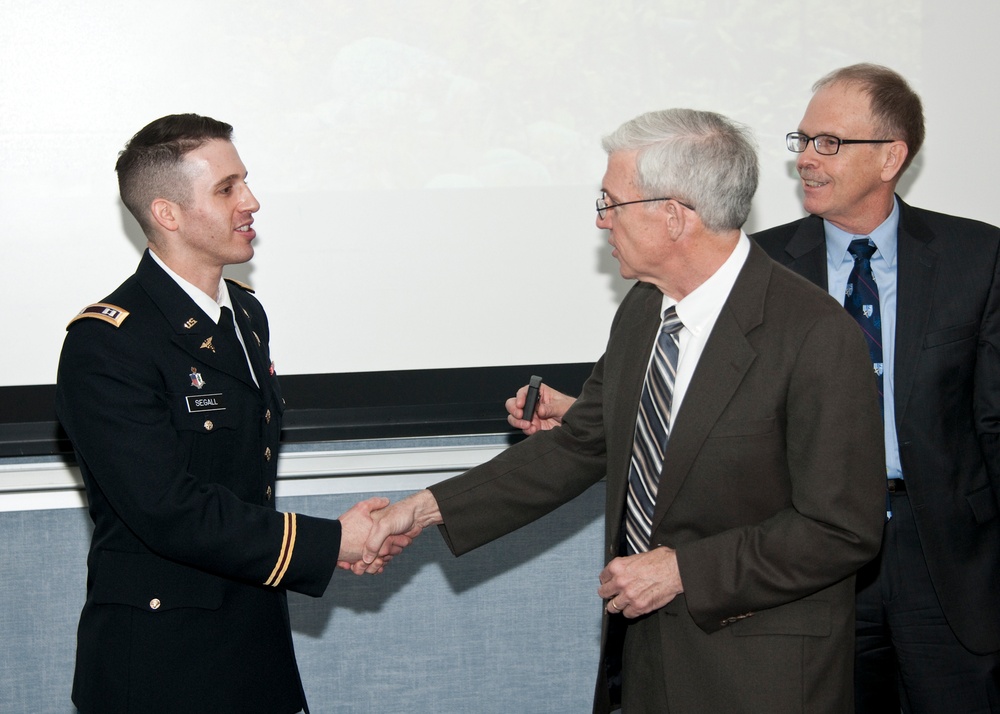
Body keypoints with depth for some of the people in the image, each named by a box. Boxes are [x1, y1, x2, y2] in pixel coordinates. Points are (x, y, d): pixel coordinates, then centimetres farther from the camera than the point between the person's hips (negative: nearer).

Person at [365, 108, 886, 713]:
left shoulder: (818, 337, -21)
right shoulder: (642, 311, 4)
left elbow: (842, 529, -19)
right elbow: (580, 447, 10)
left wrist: (682, 569, -19)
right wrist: (431, 508, 3)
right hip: (645, 645, 7)